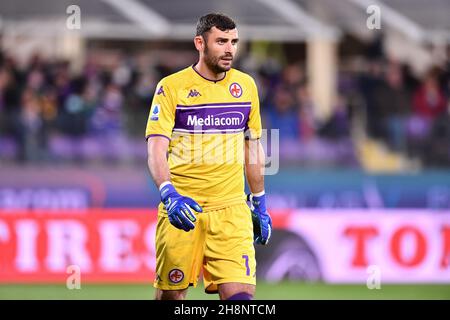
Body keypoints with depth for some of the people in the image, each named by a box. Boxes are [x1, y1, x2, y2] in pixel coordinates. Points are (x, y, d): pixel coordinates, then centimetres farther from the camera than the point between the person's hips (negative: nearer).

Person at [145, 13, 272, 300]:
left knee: (241, 293, -14)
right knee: (171, 293, 4)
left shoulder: (246, 85, 9)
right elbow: (156, 150, -12)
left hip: (232, 211, 2)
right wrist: (169, 195, -28)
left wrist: (259, 204, 19)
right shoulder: (171, 87, -4)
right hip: (181, 210, -2)